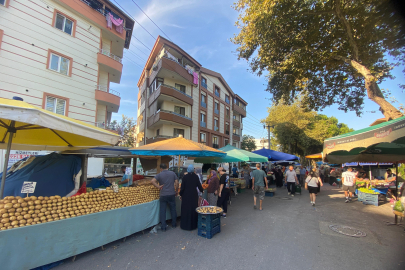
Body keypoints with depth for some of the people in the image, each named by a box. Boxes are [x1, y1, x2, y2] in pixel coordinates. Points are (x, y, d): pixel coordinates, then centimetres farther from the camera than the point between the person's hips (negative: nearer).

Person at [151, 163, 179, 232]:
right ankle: (173, 224, 28)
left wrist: (158, 186, -9)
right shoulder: (172, 173, 1)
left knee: (162, 211, 8)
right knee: (173, 209, 16)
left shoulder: (159, 174, -5)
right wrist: (176, 191, 9)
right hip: (172, 194, 2)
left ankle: (163, 227, 12)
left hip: (163, 195, -2)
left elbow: (153, 181, -19)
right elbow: (177, 182, -1)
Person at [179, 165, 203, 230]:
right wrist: (201, 190, 20)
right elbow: (199, 185, 0)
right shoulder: (196, 176, -7)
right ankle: (194, 224, 26)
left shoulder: (185, 177, -12)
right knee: (194, 209, 15)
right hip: (194, 195, 2)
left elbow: (182, 187, -9)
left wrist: (180, 194, 7)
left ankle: (185, 225, 18)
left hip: (186, 195, -2)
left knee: (186, 210, 9)